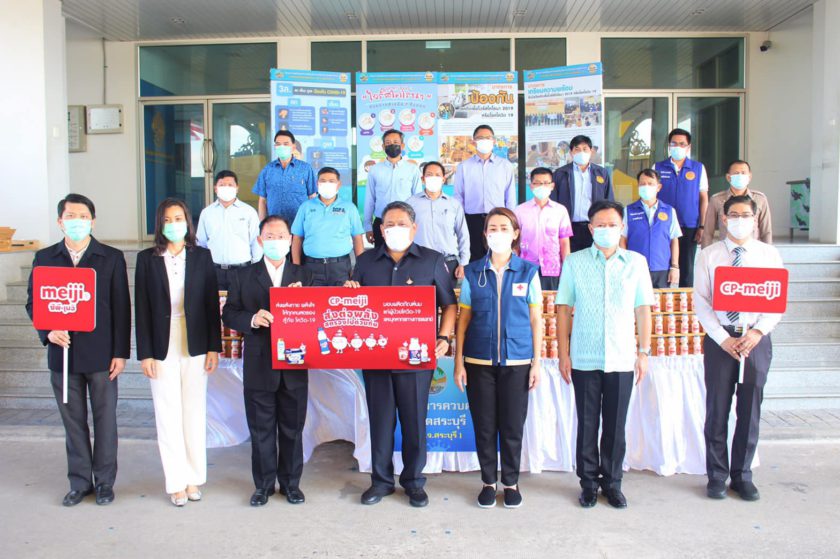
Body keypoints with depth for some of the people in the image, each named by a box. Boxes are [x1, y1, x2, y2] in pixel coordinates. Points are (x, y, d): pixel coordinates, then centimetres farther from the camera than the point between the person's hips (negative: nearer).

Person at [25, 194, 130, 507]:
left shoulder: (111, 258, -1)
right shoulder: (44, 258, 6)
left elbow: (121, 307, -2)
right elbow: (32, 302, 9)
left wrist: (120, 352, -6)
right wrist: (47, 331, -11)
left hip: (101, 354, -2)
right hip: (63, 353, 2)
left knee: (105, 419, 7)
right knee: (73, 421, 12)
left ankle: (104, 481, 22)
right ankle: (80, 482, 25)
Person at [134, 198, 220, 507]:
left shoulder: (201, 256, 3)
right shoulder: (147, 259, 1)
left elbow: (212, 304, 3)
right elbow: (141, 308, 0)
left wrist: (214, 347, -2)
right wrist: (145, 353, -5)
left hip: (195, 347, 1)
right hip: (162, 348, 0)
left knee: (194, 413, 8)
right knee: (168, 415, 5)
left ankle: (194, 478, 21)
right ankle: (176, 482, 15)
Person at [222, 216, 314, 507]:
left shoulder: (303, 276, 7)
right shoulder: (244, 276, 6)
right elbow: (229, 313, 1)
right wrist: (252, 319, -17)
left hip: (294, 366, 1)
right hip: (259, 366, 0)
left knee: (292, 428, 10)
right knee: (261, 429, 9)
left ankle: (291, 482, 25)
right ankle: (264, 484, 23)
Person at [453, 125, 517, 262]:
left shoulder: (505, 166, 7)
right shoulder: (463, 166, 5)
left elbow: (510, 197, 7)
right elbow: (458, 197, 6)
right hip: (473, 220, 0)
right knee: (474, 258, 4)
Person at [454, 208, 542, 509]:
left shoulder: (528, 271, 1)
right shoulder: (472, 273, 2)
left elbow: (536, 319, 3)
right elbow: (463, 319, 4)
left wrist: (537, 362, 0)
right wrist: (458, 362, 0)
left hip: (517, 362, 0)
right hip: (479, 362, 1)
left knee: (513, 426, 6)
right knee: (484, 426, 8)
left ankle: (511, 483, 24)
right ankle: (488, 482, 24)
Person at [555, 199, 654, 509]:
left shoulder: (636, 262, 5)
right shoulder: (574, 262, 3)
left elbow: (643, 309, 8)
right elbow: (564, 309, 3)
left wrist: (644, 352, 3)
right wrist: (563, 354, -1)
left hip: (622, 359, 1)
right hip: (584, 359, 0)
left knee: (615, 425, 8)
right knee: (587, 423, 7)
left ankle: (612, 482, 23)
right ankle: (589, 482, 21)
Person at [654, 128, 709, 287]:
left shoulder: (698, 168, 6)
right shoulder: (658, 168, 5)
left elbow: (703, 198, 6)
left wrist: (702, 226, -1)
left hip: (689, 228, 0)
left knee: (687, 268, 7)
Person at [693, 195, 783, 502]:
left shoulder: (769, 254, 6)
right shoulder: (708, 255, 2)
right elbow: (701, 302, -2)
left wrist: (758, 332, -13)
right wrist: (723, 339, -11)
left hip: (756, 338, 1)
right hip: (719, 339, -1)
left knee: (750, 410, 7)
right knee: (717, 410, 4)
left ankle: (742, 476, 22)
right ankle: (717, 476, 18)